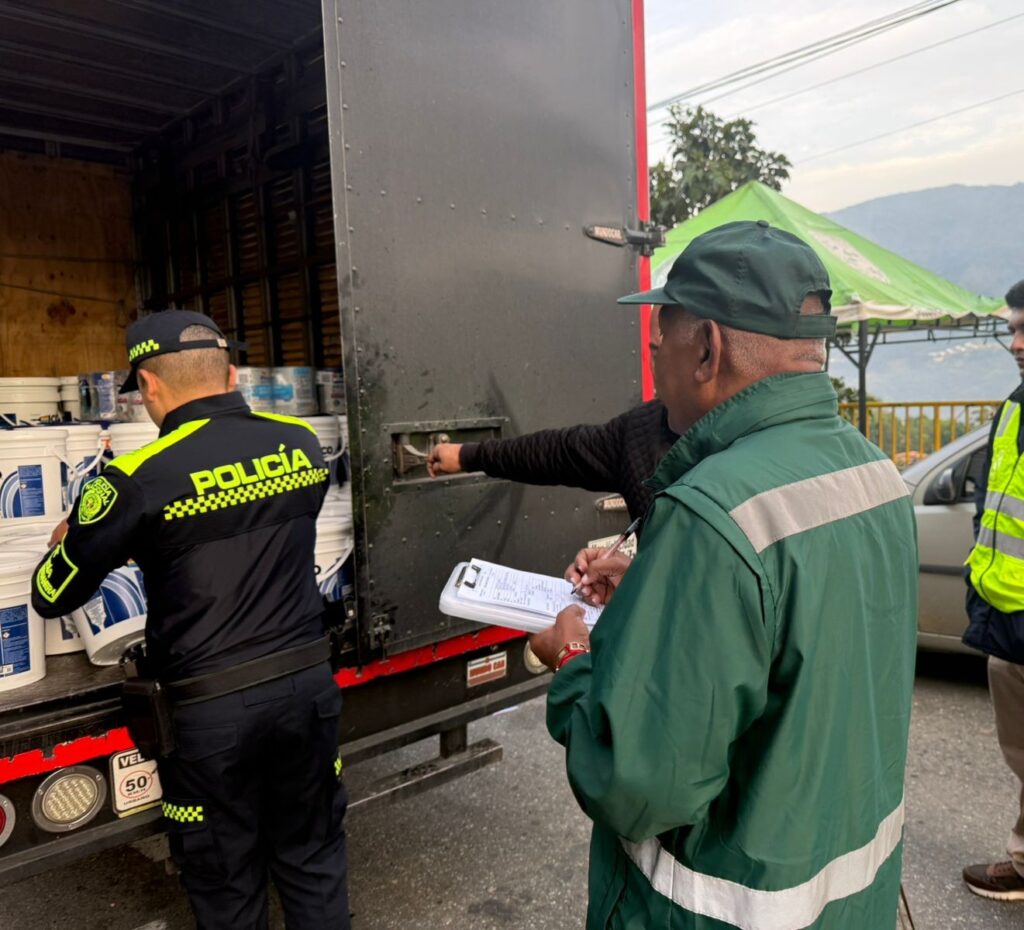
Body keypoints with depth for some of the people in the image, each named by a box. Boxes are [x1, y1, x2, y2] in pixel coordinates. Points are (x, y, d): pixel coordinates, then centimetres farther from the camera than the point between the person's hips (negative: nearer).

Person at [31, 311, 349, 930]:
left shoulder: (140, 479, -15)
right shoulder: (302, 444, -2)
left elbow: (51, 598, -4)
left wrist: (71, 544, 18)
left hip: (213, 709, -4)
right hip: (308, 684, 4)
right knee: (315, 865, 22)